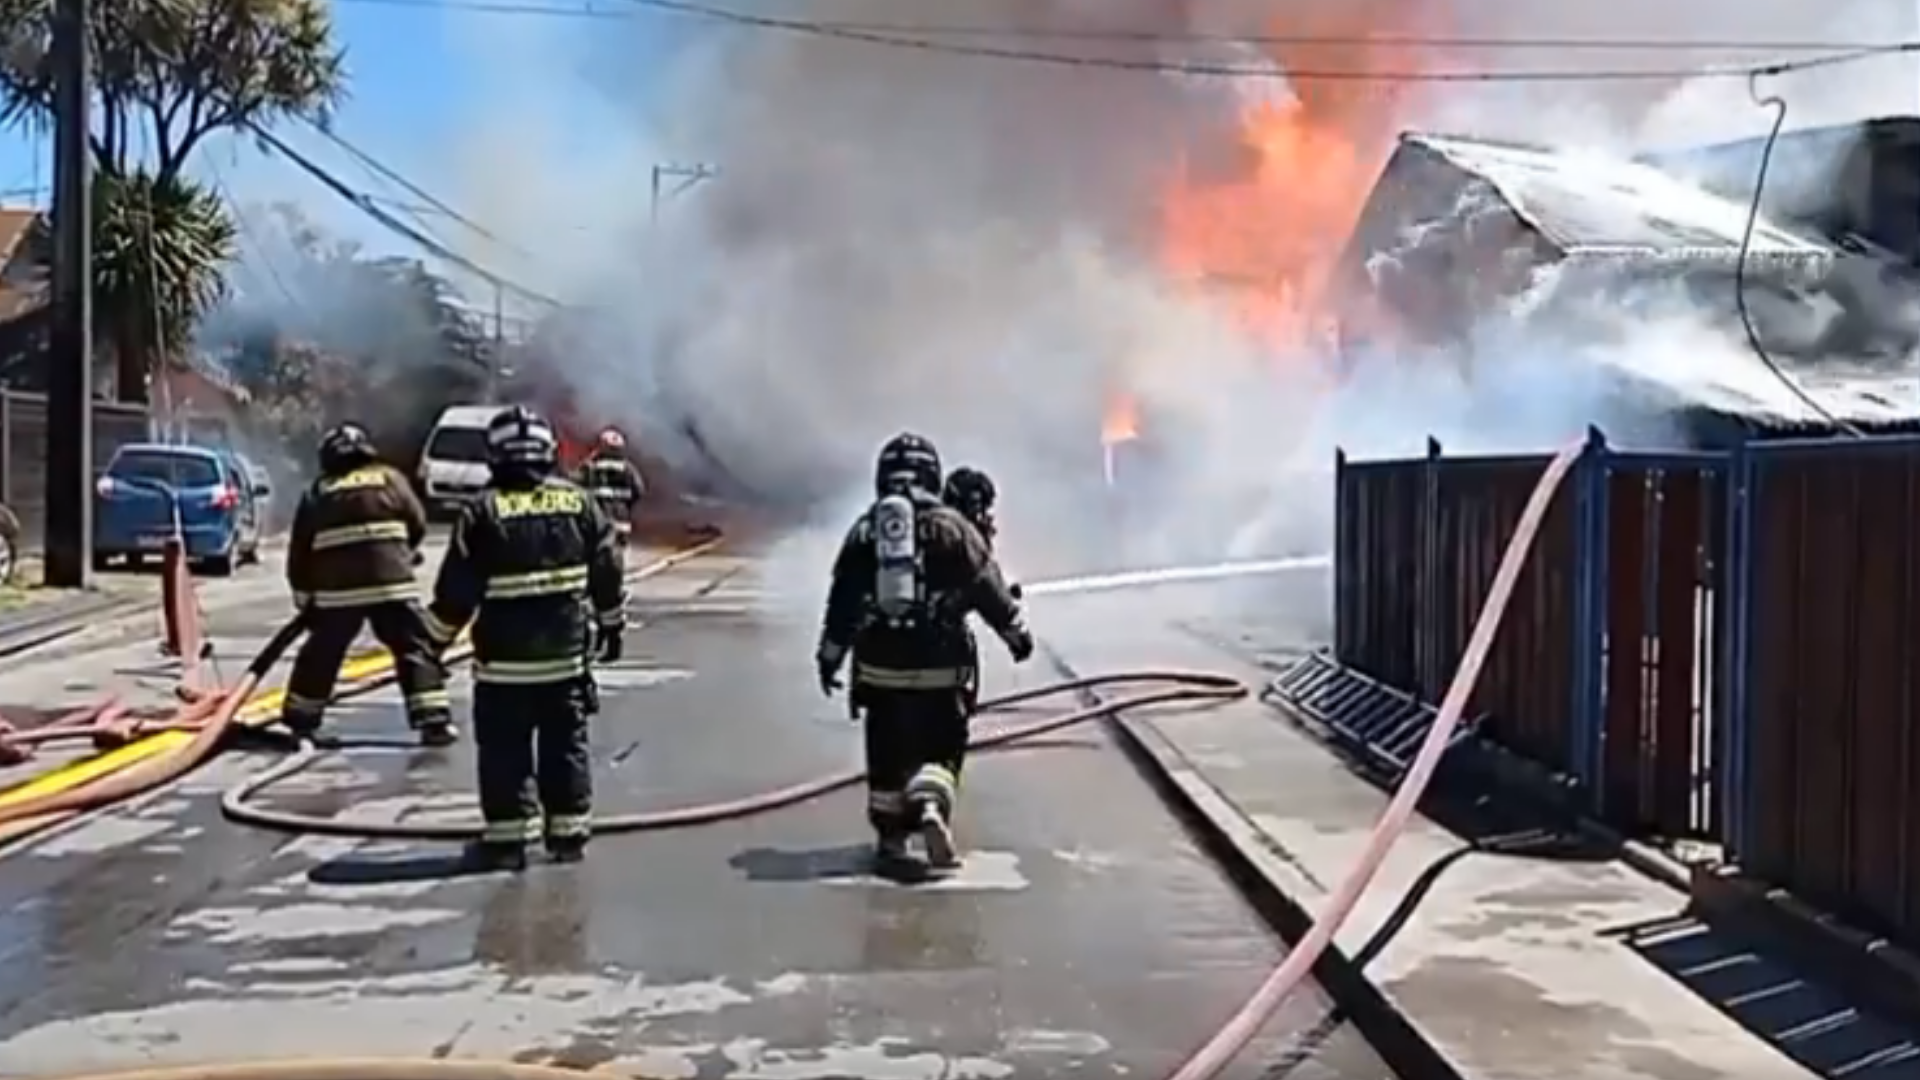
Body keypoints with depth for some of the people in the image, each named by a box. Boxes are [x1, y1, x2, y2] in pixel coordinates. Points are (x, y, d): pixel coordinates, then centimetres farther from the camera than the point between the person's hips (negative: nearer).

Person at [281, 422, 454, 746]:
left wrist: (305, 597, 21)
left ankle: (299, 720, 26)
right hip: (391, 582, -2)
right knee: (416, 648, 3)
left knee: (321, 654, 18)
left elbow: (299, 552, 12)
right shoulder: (389, 478, 9)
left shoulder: (316, 493, 13)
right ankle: (433, 720, -6)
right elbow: (417, 524, 9)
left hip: (336, 588, 2)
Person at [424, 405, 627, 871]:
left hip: (503, 658, -3)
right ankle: (568, 832, 16)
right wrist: (611, 622, 19)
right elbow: (607, 571, 6)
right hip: (567, 652, 3)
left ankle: (507, 838, 5)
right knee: (566, 744, 12)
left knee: (504, 749, 4)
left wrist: (434, 637, 4)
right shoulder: (579, 502, 1)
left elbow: (457, 590, -8)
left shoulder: (483, 511, -9)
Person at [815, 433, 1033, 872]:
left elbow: (842, 601, 8)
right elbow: (986, 586, 0)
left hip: (879, 663, 3)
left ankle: (890, 836, 22)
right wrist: (1016, 631, 12)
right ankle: (930, 806, -21)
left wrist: (829, 656, 16)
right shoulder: (950, 526, -2)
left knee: (886, 751, 15)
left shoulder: (864, 530, 6)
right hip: (940, 664, -2)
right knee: (940, 748, 5)